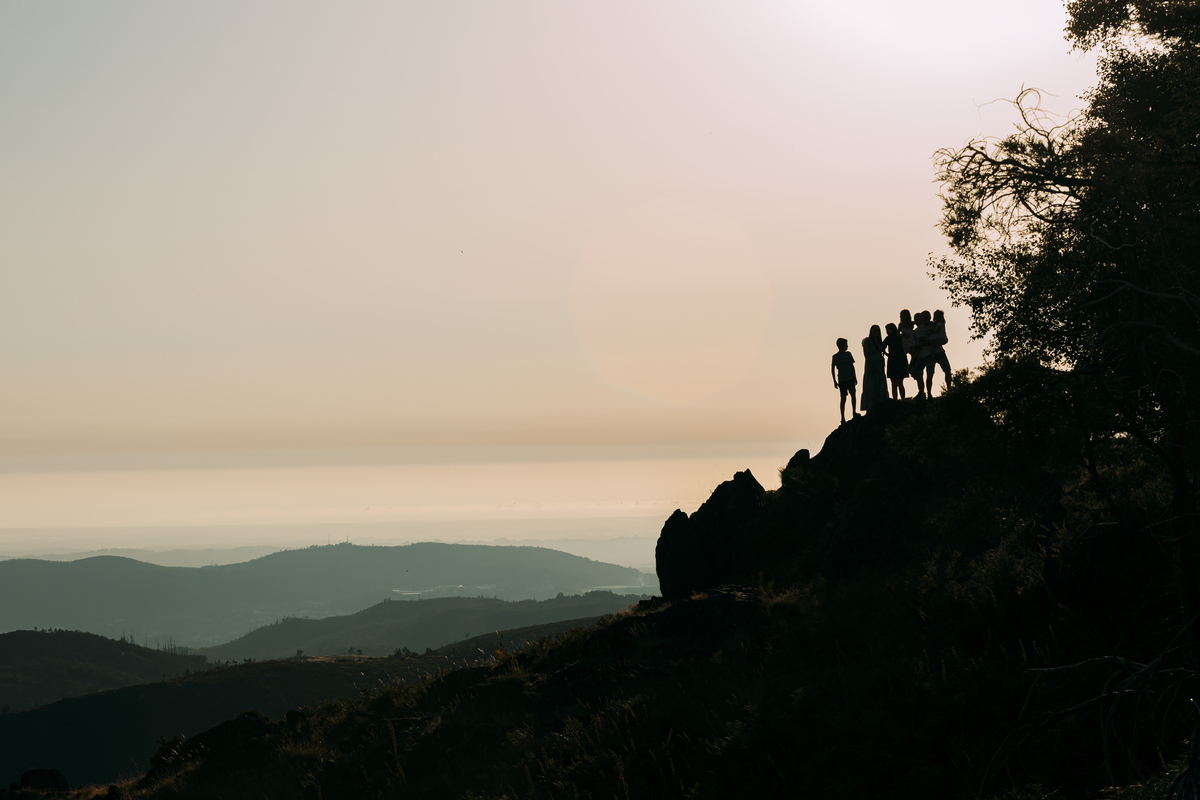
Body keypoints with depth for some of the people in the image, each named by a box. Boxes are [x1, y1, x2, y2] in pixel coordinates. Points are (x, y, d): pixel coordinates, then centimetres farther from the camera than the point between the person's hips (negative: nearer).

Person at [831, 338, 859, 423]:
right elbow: (832, 369, 2)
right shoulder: (835, 356, -2)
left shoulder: (848, 354, 8)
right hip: (842, 380, -3)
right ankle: (843, 418, 6)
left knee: (853, 393, -16)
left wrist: (855, 377, 14)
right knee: (843, 398, 0)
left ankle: (854, 411, -6)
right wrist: (835, 381, 0)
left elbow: (852, 366, 15)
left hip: (850, 378, 3)